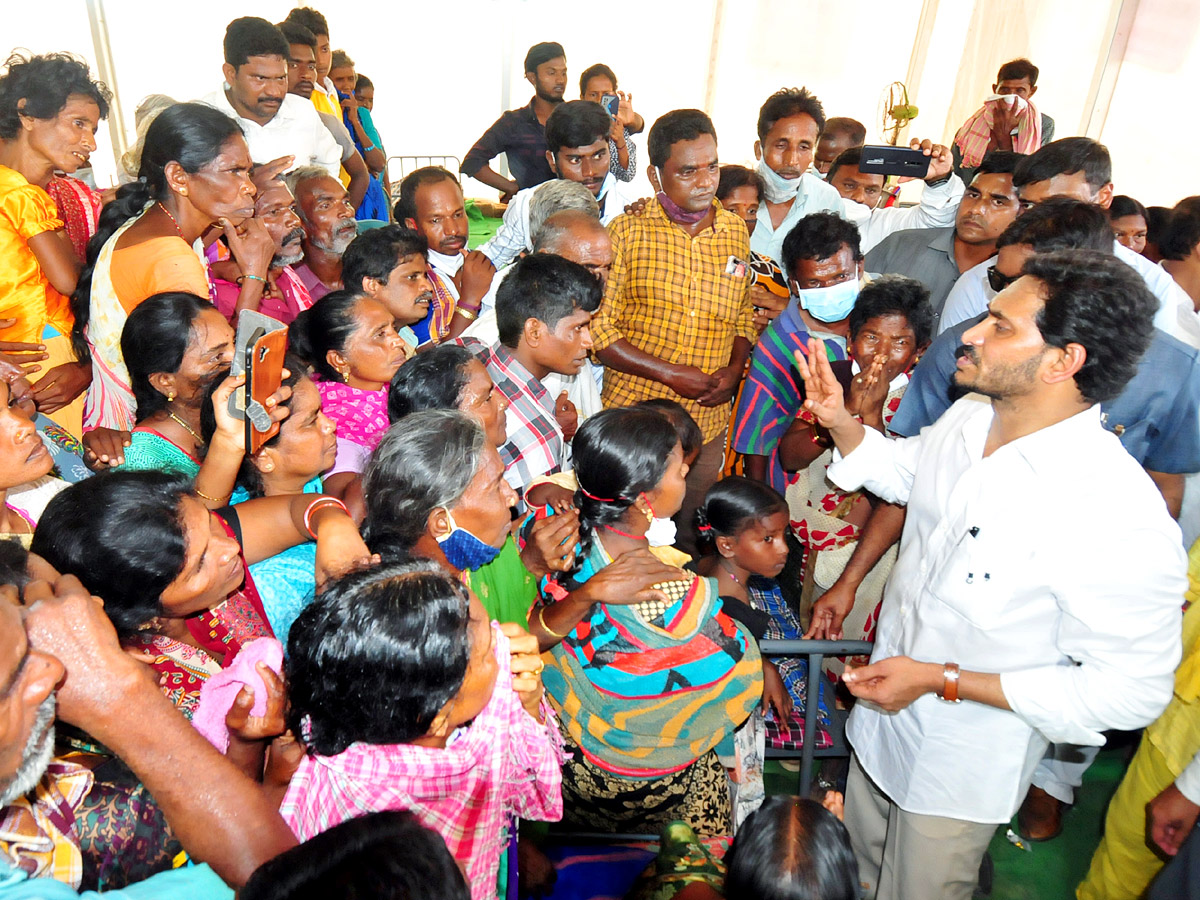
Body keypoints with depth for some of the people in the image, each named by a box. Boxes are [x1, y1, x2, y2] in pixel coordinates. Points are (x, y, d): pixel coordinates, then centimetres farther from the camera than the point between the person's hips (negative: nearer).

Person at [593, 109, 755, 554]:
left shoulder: (735, 232, 6)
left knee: (696, 535, 18)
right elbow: (597, 328, -10)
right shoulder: (627, 231, -6)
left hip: (708, 420, 4)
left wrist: (734, 370, -4)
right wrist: (670, 374, -15)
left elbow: (747, 314, 16)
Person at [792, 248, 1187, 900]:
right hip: (883, 709, 6)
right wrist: (839, 419, -6)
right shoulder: (965, 419, -10)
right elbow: (901, 473, 12)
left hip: (962, 767, -6)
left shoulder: (1122, 520, -33)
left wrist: (943, 680, -28)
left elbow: (1131, 689, -27)